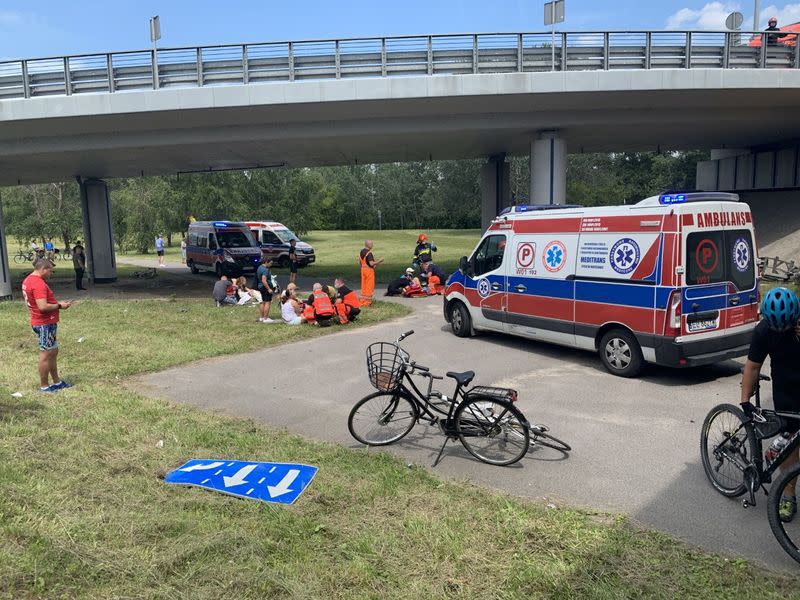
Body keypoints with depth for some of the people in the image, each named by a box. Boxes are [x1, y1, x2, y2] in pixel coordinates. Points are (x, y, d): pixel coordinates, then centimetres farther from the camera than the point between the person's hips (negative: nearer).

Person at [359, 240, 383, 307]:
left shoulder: (361, 252, 9)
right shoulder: (369, 253, -18)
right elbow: (371, 263, -24)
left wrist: (375, 260, 19)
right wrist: (379, 261, -11)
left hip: (363, 269, 8)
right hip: (369, 270, -8)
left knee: (364, 286, 13)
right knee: (369, 286, 0)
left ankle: (362, 301, 17)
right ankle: (367, 301, 3)